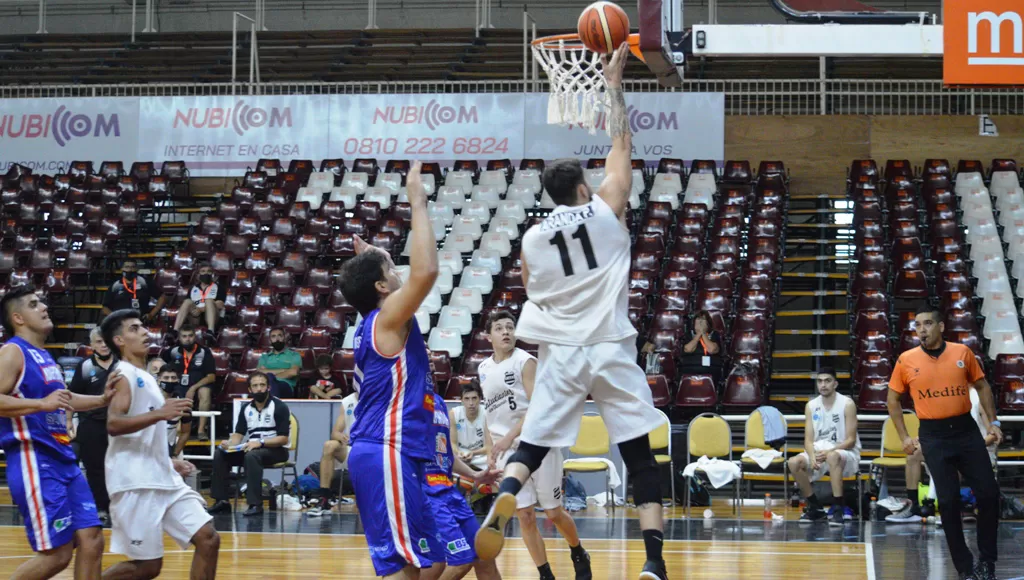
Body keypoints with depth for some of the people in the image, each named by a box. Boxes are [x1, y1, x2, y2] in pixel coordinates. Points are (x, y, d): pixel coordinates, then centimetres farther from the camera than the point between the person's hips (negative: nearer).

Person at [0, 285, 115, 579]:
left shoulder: (44, 356, 19)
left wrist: (102, 400, 22)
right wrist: (42, 403, -28)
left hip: (64, 461, 9)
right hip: (34, 462, -9)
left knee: (91, 541, 4)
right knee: (57, 553, -10)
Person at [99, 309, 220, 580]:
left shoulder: (145, 378, 21)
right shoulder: (124, 374, -8)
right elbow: (113, 425, -24)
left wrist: (169, 462, 28)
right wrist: (159, 414, -32)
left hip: (163, 479, 9)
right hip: (136, 484, -9)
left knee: (208, 539, -1)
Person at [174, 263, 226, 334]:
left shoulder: (218, 287, 15)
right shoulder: (193, 289, 24)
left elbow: (219, 305, -1)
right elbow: (187, 306, 13)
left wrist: (201, 309, -14)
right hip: (195, 319, 2)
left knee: (209, 301, -30)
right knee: (187, 301, -23)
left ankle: (210, 332, -53)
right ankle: (175, 331, -39)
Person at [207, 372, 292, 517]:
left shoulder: (279, 407, -10)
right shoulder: (246, 408, 8)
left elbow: (283, 438, -15)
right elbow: (239, 434, 7)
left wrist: (260, 443, -28)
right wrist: (229, 443, -17)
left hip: (276, 450, -6)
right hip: (252, 448, 6)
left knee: (252, 455, -37)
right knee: (220, 454, -12)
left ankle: (256, 504, -38)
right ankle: (221, 500, -11)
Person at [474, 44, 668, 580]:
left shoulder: (531, 239, 6)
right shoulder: (605, 210, 0)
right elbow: (621, 143, 9)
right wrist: (612, 83, 18)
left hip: (559, 353, 2)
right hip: (612, 350, -2)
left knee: (531, 447, 9)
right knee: (640, 456, 3)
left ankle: (503, 501, -23)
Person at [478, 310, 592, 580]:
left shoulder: (526, 362, -9)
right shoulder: (484, 369, 9)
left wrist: (510, 437, -26)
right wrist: (492, 451, 11)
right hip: (508, 451, 4)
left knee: (554, 512, 4)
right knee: (525, 516, -2)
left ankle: (579, 555, 29)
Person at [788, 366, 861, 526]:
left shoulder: (847, 404, -8)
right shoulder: (811, 406, 5)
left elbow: (851, 440, -11)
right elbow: (808, 440, 1)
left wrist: (829, 451, -26)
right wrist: (812, 456, -22)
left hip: (846, 454, -5)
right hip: (819, 452, 5)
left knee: (833, 457, -40)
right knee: (794, 462, -23)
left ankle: (839, 508, -37)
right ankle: (815, 507, -7)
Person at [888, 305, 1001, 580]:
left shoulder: (962, 352, 0)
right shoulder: (906, 360, -2)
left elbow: (982, 386, 12)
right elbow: (893, 399, 9)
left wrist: (993, 421, 6)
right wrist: (904, 437, 5)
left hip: (966, 430, 1)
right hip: (934, 436, -1)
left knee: (988, 493, -2)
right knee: (949, 501, -1)